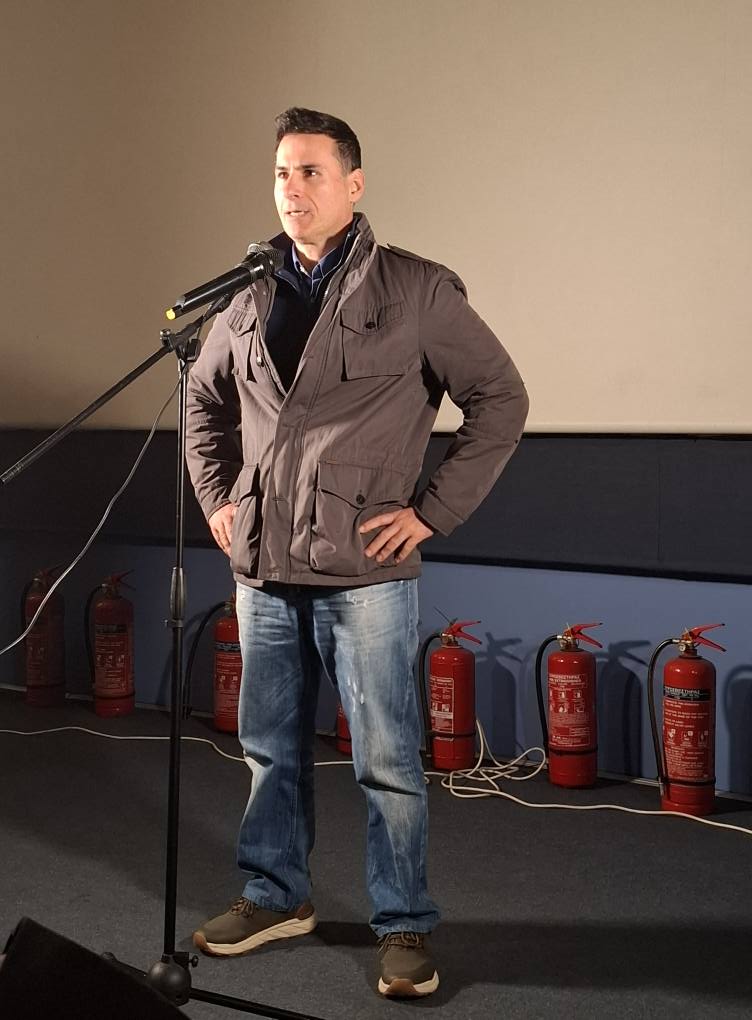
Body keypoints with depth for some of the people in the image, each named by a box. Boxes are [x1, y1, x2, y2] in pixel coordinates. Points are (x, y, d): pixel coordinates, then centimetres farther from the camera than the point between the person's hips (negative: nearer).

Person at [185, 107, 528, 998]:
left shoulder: (418, 291, -5)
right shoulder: (251, 298, 9)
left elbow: (500, 399, -3)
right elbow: (204, 399, 24)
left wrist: (431, 510, -7)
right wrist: (216, 494, 12)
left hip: (364, 571, -5)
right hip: (263, 568, 5)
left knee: (387, 760, 1)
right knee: (271, 747, 16)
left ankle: (404, 928, 16)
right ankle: (275, 896, 33)